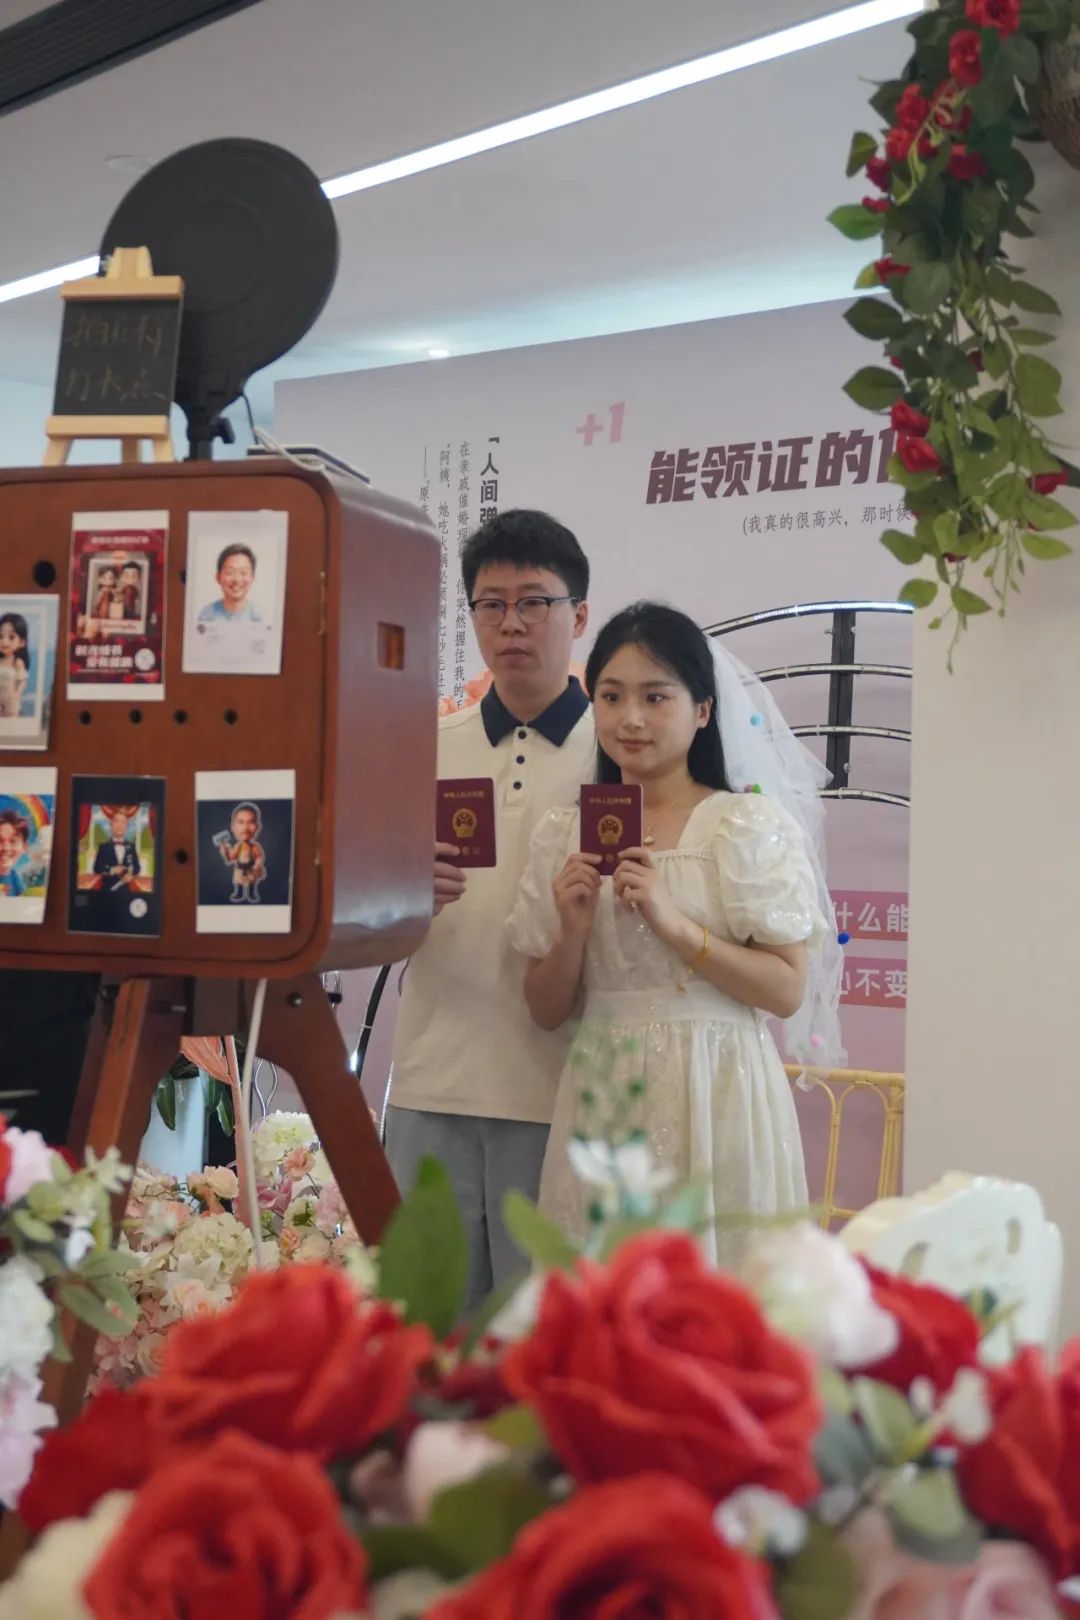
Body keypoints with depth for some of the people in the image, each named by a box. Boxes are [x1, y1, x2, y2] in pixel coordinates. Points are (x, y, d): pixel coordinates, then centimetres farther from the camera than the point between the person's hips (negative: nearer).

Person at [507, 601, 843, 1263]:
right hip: (599, 1099, 3)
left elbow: (788, 991, -9)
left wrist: (673, 923, -17)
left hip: (713, 1100, -3)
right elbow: (547, 1010, 9)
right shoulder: (564, 834, 7)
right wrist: (573, 930, -9)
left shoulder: (750, 824, -4)